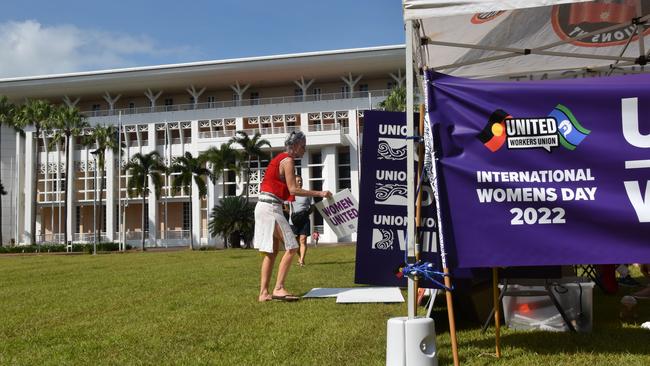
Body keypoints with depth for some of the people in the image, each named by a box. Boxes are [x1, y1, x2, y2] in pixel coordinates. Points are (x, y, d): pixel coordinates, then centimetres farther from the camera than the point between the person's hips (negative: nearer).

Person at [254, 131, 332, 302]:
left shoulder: (279, 159, 20)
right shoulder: (287, 160, -9)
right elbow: (293, 190, -16)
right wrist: (319, 193, -14)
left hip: (263, 206, 10)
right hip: (271, 207, -10)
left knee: (273, 251, 10)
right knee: (291, 247, -8)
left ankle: (264, 292, 9)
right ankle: (279, 288, -10)